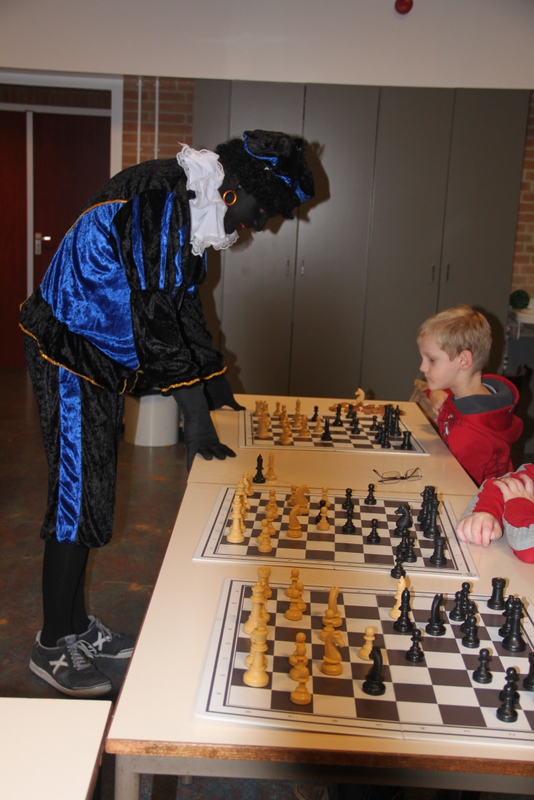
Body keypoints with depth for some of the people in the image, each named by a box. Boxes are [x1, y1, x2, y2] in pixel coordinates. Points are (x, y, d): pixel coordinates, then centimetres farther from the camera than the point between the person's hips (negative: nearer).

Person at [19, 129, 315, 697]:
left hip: (102, 363, 10)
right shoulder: (159, 196, -22)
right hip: (69, 355, -10)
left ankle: (75, 627, 28)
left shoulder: (193, 211, 10)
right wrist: (196, 414, -28)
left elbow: (183, 306, 18)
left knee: (90, 494, 14)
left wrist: (217, 389, 19)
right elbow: (154, 313, -29)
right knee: (77, 497, -4)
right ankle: (53, 648, 11)